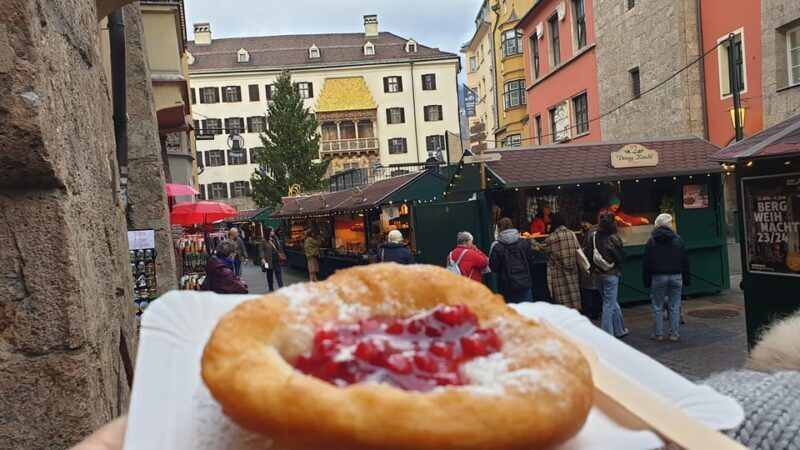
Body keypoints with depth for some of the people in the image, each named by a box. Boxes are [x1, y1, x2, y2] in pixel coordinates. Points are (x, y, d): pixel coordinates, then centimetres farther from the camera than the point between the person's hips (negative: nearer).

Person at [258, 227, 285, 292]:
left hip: (277, 259, 3)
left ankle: (281, 287, -1)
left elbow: (279, 248, 17)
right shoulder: (264, 241, -5)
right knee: (270, 274, 8)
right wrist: (262, 258, -17)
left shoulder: (276, 239, 9)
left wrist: (281, 254, 10)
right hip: (269, 260, -3)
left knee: (278, 273, -1)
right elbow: (261, 250, -8)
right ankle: (270, 288, 18)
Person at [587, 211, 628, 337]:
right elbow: (621, 257, -11)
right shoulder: (613, 238, -16)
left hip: (599, 273, 5)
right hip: (611, 274, -5)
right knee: (609, 304, 3)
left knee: (613, 302, 20)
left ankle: (620, 330, 32)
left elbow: (589, 255, -1)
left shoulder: (594, 237, -4)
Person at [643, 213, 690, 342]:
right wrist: (686, 279, 10)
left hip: (658, 278, -1)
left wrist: (646, 281, 5)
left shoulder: (651, 241, -2)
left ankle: (658, 333, 8)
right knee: (674, 307, 7)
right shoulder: (678, 239, 2)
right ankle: (674, 333, 9)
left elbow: (646, 263, -1)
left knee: (657, 307, 5)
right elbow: (685, 261, 4)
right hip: (676, 277, 1)